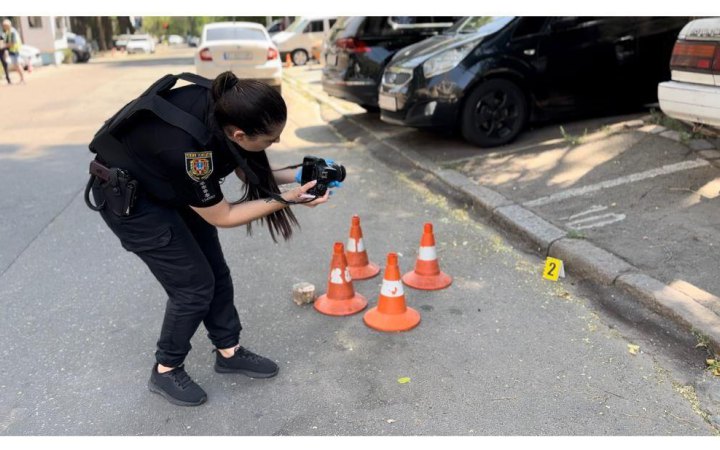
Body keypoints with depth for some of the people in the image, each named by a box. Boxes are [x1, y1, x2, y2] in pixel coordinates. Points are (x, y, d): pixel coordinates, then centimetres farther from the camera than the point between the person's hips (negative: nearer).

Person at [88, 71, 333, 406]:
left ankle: (228, 351, 27)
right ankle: (165, 371, 18)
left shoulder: (226, 107, -21)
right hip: (127, 197, -7)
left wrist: (294, 175, -17)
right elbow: (221, 216, -24)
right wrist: (285, 200, -27)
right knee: (194, 283, -4)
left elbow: (245, 168, -3)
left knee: (215, 272, 8)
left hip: (169, 183, 7)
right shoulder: (188, 149, -40)